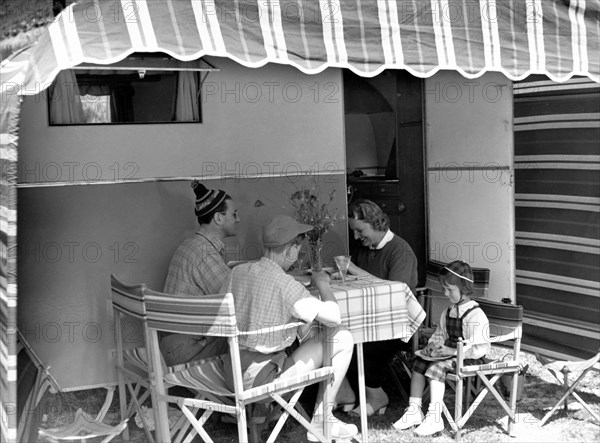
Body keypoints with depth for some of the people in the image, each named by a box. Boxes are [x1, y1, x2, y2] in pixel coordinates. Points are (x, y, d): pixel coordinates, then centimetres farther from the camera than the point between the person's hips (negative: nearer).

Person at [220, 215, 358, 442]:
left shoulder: (237, 271, 0)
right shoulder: (284, 284, -18)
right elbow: (334, 317, -19)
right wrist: (322, 284, 0)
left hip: (230, 375, 8)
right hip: (260, 379, -7)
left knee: (300, 325, 29)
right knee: (343, 339, -1)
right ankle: (320, 422, 9)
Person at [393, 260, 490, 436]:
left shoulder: (475, 315, -20)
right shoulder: (449, 311, 8)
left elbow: (480, 349, -24)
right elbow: (440, 334, 22)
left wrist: (453, 351, -27)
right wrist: (433, 344, 0)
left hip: (469, 359, -9)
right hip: (450, 354, 9)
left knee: (437, 367, -26)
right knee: (419, 362, 0)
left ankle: (434, 418, -22)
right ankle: (414, 410, 3)